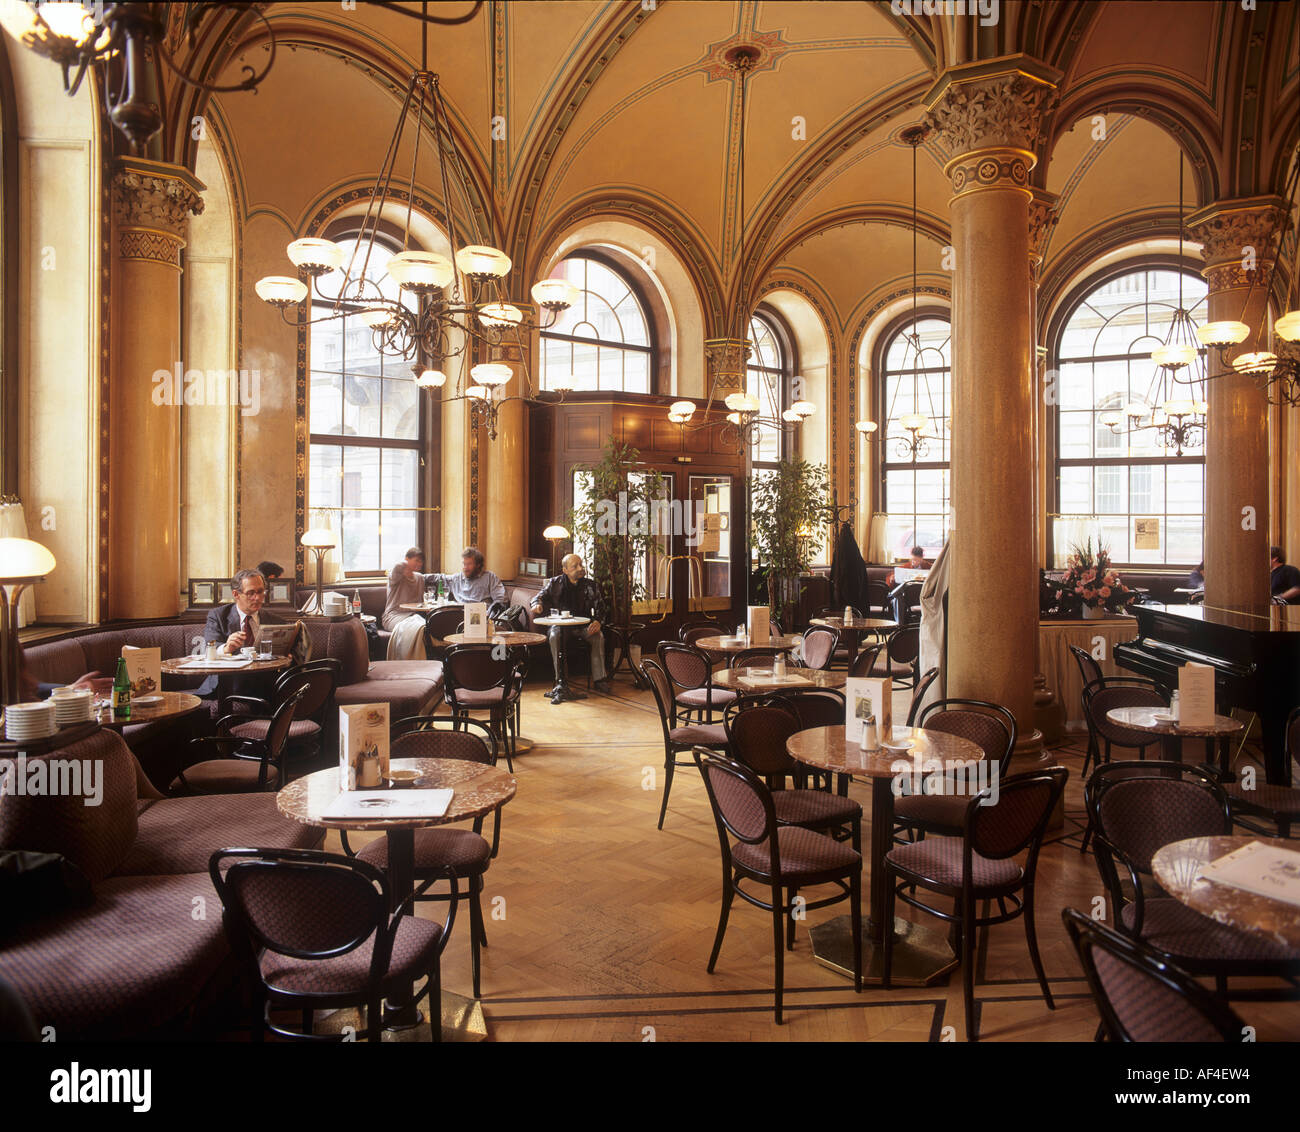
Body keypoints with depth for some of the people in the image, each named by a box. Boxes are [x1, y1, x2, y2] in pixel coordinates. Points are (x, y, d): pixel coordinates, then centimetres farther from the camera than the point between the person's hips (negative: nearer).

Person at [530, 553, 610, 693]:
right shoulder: (555, 583, 6)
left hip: (583, 626, 1)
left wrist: (597, 620, -17)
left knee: (598, 636, -27)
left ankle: (599, 679, -21)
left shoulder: (590, 585, 7)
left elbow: (599, 606, 4)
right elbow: (541, 596, 7)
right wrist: (537, 604, -19)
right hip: (560, 624, -1)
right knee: (554, 636, -33)